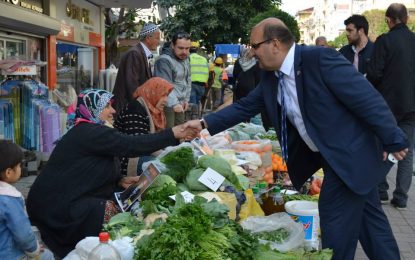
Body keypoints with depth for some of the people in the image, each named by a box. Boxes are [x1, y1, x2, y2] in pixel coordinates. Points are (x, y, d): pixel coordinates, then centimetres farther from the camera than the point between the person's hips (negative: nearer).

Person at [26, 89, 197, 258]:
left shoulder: (91, 132, 12)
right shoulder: (90, 133, -20)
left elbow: (96, 173, 17)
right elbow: (131, 145, -26)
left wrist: (120, 181, 0)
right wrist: (173, 134, -25)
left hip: (68, 199, 10)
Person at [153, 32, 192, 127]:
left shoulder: (185, 60, 12)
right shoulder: (164, 60, -17)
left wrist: (186, 99, 16)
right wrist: (174, 103, -37)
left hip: (180, 104, 8)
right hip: (167, 104, -8)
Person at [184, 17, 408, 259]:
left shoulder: (320, 58, -24)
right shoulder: (270, 77, 1)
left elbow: (367, 98, -23)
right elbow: (244, 107, 10)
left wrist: (393, 140, -19)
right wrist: (205, 123, 1)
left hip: (353, 152, -8)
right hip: (330, 155, 8)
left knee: (334, 215, -1)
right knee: (367, 216, 19)